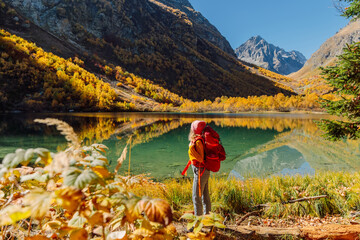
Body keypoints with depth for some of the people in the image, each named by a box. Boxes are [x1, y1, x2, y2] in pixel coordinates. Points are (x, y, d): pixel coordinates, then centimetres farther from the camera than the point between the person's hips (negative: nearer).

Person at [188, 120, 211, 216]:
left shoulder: (198, 141, -20)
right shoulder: (201, 139, 7)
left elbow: (201, 159, -23)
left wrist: (191, 149, -28)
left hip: (200, 171, -10)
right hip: (205, 171, 10)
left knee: (197, 196, -2)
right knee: (205, 195, 18)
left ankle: (198, 216, 6)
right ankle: (207, 214, 30)